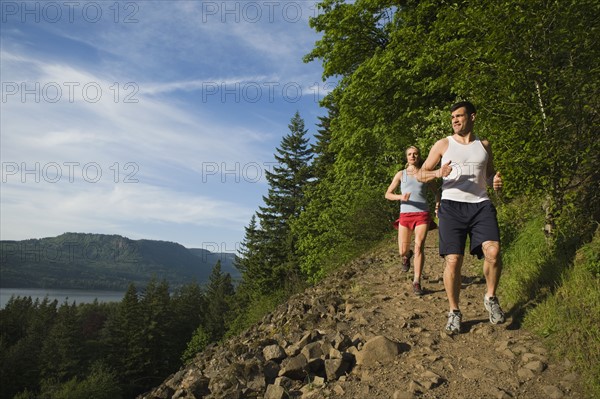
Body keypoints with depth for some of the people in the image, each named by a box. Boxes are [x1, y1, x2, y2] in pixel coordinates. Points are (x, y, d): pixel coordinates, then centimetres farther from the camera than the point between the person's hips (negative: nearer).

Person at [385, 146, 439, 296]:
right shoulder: (401, 174, 10)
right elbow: (388, 194, 7)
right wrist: (400, 197, -14)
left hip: (422, 215, -1)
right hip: (405, 215, 1)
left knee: (419, 247, -15)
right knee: (402, 251, 1)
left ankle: (417, 282, -8)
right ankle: (407, 255, 40)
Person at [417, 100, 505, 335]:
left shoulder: (484, 146, 17)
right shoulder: (443, 145, 10)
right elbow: (421, 175, 9)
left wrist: (496, 181, 2)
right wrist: (438, 173, -13)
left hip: (480, 205, 2)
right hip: (452, 206, -1)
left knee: (493, 251, -20)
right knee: (453, 260, -7)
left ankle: (490, 298, 6)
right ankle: (454, 312, 10)